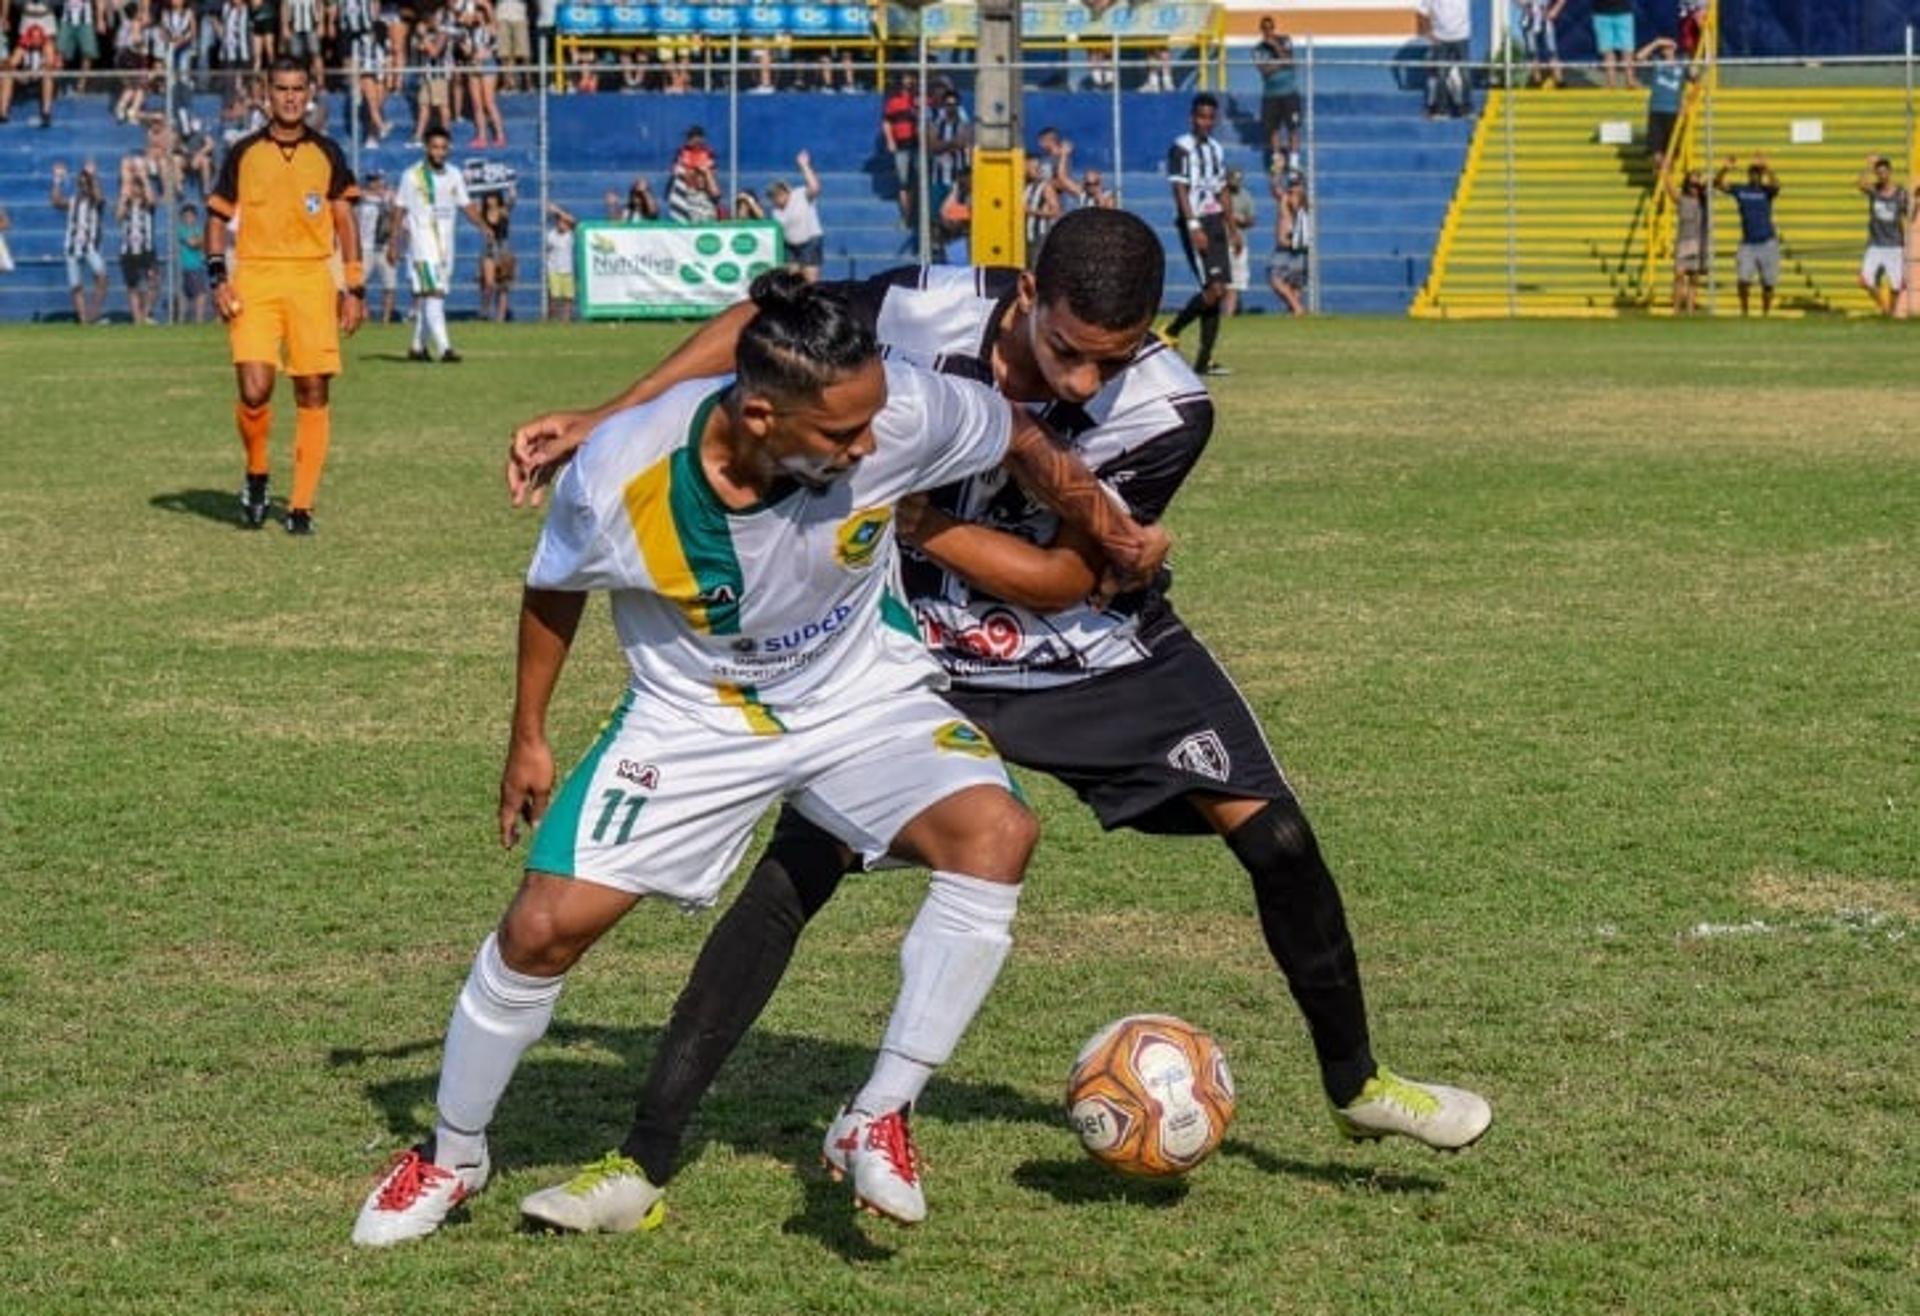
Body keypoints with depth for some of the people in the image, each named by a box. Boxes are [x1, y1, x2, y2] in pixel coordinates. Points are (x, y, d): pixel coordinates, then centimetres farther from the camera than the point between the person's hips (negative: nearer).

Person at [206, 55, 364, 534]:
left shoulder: (326, 153, 9)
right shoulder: (244, 153, 7)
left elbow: (345, 221, 12)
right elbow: (218, 217, 10)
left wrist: (355, 288, 5)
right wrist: (218, 278, -2)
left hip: (312, 280, 1)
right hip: (255, 280, -1)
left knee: (312, 391, -3)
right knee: (254, 390, -15)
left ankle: (302, 505, 3)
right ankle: (256, 476, 12)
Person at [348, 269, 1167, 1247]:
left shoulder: (904, 413, -28)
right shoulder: (622, 475, -28)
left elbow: (1020, 441, -5)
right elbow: (553, 591, -5)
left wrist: (1111, 533, 7)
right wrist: (528, 738, 5)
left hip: (864, 697, 1)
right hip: (692, 717, -1)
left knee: (995, 832, -26)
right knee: (546, 923, -10)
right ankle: (449, 1158, 17)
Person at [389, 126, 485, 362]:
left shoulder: (454, 176, 10)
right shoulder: (412, 176, -3)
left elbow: (466, 206, 12)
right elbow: (400, 210, 1)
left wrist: (483, 226, -4)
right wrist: (393, 244, -2)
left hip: (446, 244, 5)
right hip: (422, 243, -5)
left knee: (424, 297, 11)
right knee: (432, 294, -15)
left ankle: (418, 347, 20)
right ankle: (444, 348, -24)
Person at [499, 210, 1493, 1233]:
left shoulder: (1165, 410, -26)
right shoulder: (923, 313, -27)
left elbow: (1060, 578, -21)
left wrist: (905, 514, -27)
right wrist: (606, 422, -11)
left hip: (1099, 653, 1)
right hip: (921, 655, -1)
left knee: (1273, 835, -5)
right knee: (791, 875, -14)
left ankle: (1355, 1084, 21)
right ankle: (642, 1162, -10)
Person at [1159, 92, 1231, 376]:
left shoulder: (1216, 150, 16)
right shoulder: (1181, 148, -7)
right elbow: (1180, 190, -13)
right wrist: (1194, 226, -21)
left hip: (1215, 223, 8)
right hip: (1195, 224, -8)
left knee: (1218, 291, 2)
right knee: (1213, 289, -17)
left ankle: (1204, 360, 4)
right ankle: (1170, 333, -1)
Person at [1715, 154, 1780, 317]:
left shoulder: (1766, 190, -2)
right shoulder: (1740, 190, 4)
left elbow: (1776, 184, -24)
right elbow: (1717, 184, -4)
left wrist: (1766, 166, -37)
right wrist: (1725, 169, -22)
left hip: (1767, 242, -1)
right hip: (1747, 244, 1)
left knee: (1768, 283, 3)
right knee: (1743, 280, -12)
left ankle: (1765, 313, 17)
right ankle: (1744, 309, 9)